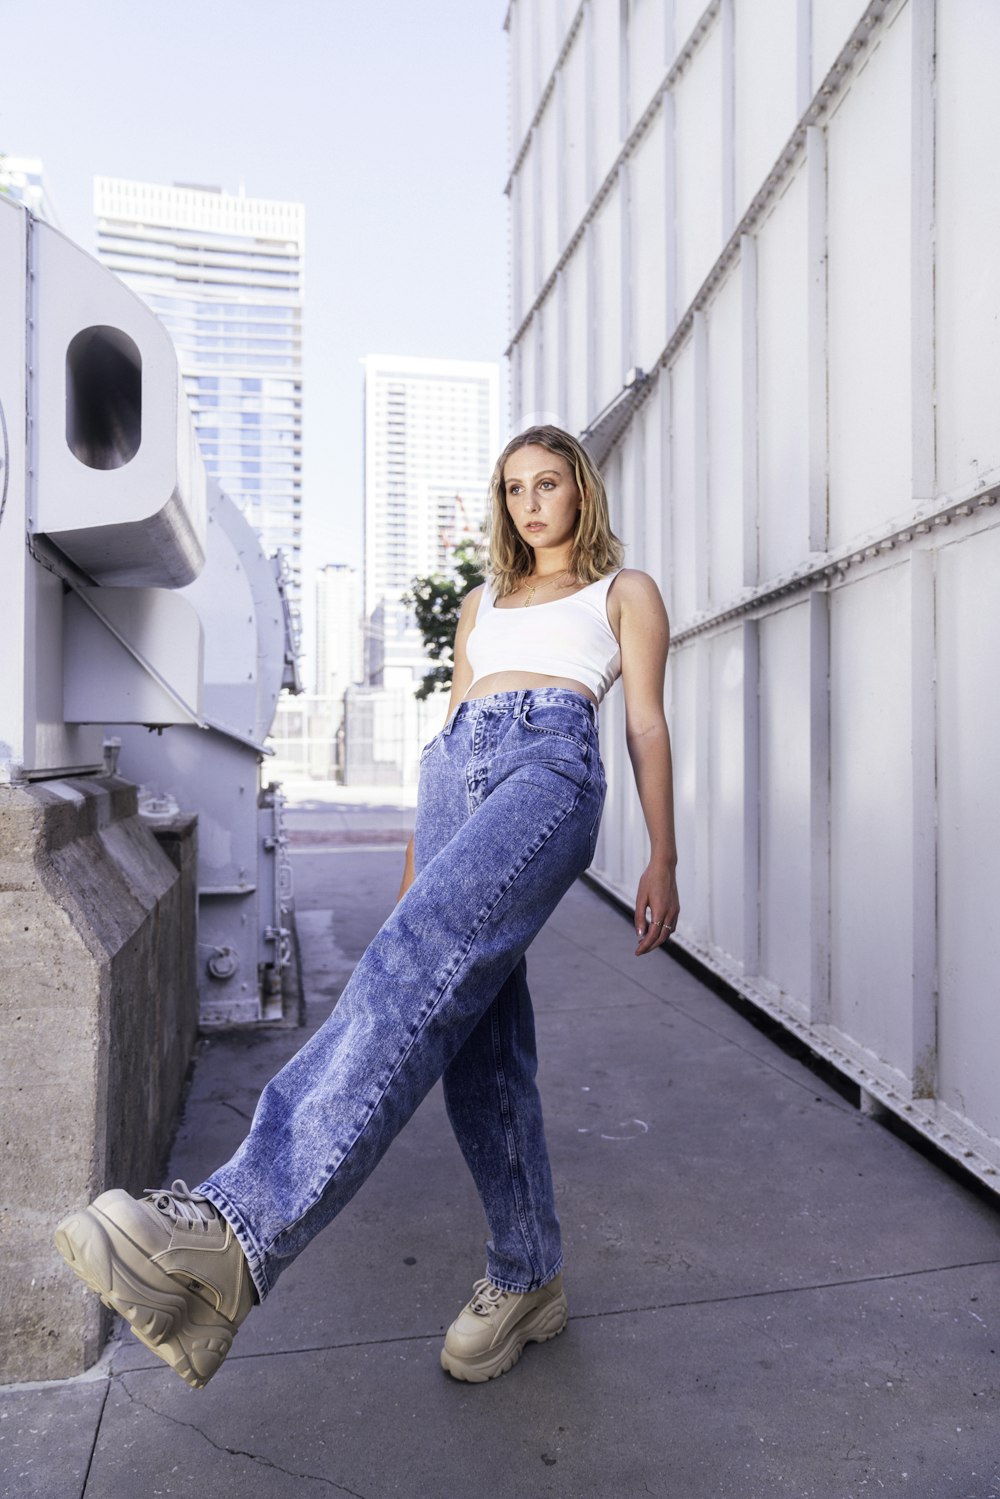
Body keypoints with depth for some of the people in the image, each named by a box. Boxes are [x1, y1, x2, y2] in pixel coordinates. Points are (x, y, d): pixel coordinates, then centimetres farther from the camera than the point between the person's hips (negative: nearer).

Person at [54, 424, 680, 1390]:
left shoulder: (625, 592, 21)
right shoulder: (482, 605, 32)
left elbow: (647, 725, 12)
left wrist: (662, 860, 3)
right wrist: (417, 859, 21)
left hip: (551, 765, -5)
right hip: (454, 772, 5)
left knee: (425, 960, -30)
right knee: (478, 1042, -3)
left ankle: (237, 1227, -40)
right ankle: (525, 1279, 12)